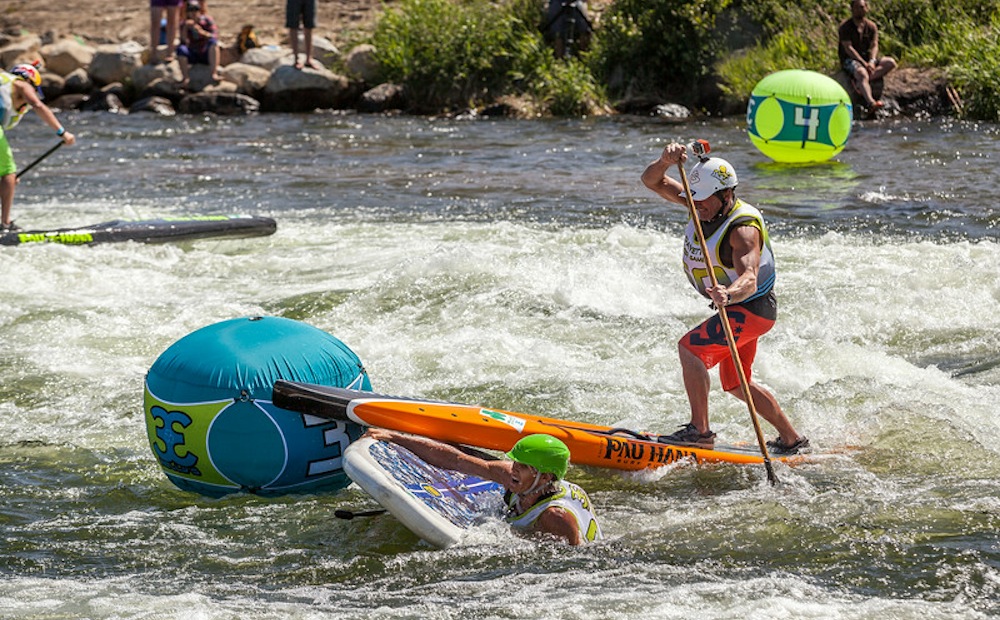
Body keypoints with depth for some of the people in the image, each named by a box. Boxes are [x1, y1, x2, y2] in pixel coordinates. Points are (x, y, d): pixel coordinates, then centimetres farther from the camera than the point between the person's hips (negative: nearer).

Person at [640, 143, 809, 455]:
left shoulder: (743, 229, -29)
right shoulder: (703, 204, -5)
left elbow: (749, 279, -44)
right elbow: (652, 181, -5)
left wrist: (729, 294, -66)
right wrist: (665, 161, -27)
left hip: (752, 309, -10)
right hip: (734, 306, 10)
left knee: (689, 347, -22)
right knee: (735, 384, 19)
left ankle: (700, 430, -20)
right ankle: (791, 439, 31)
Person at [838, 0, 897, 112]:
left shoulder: (871, 26, 10)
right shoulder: (845, 27, -5)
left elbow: (874, 46, 1)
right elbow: (848, 48, -14)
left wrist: (872, 61, -21)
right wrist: (864, 63, -22)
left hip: (866, 58, 6)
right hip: (849, 60, -6)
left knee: (891, 63, -15)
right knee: (861, 73, -37)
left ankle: (859, 82, -31)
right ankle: (871, 103, -56)